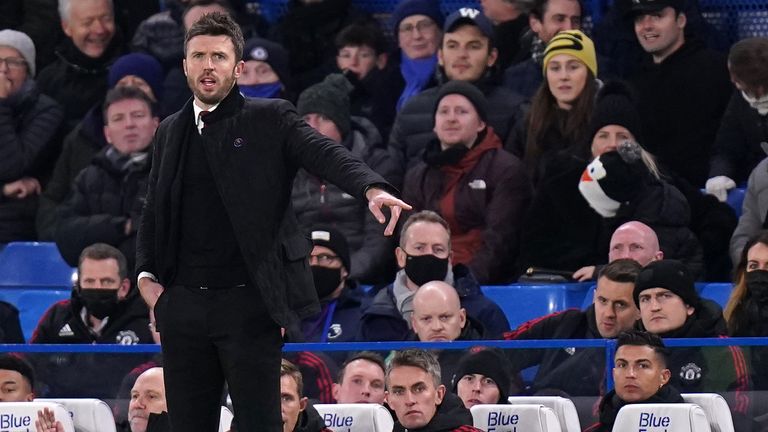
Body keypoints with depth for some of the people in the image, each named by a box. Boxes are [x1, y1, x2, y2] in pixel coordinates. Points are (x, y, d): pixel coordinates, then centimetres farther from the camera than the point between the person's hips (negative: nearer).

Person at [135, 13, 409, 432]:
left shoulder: (269, 119, 0)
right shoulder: (170, 132, 15)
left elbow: (326, 154, -15)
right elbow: (153, 210, 20)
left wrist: (372, 189, -34)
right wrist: (147, 274, 5)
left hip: (247, 303, -5)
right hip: (183, 303, 5)